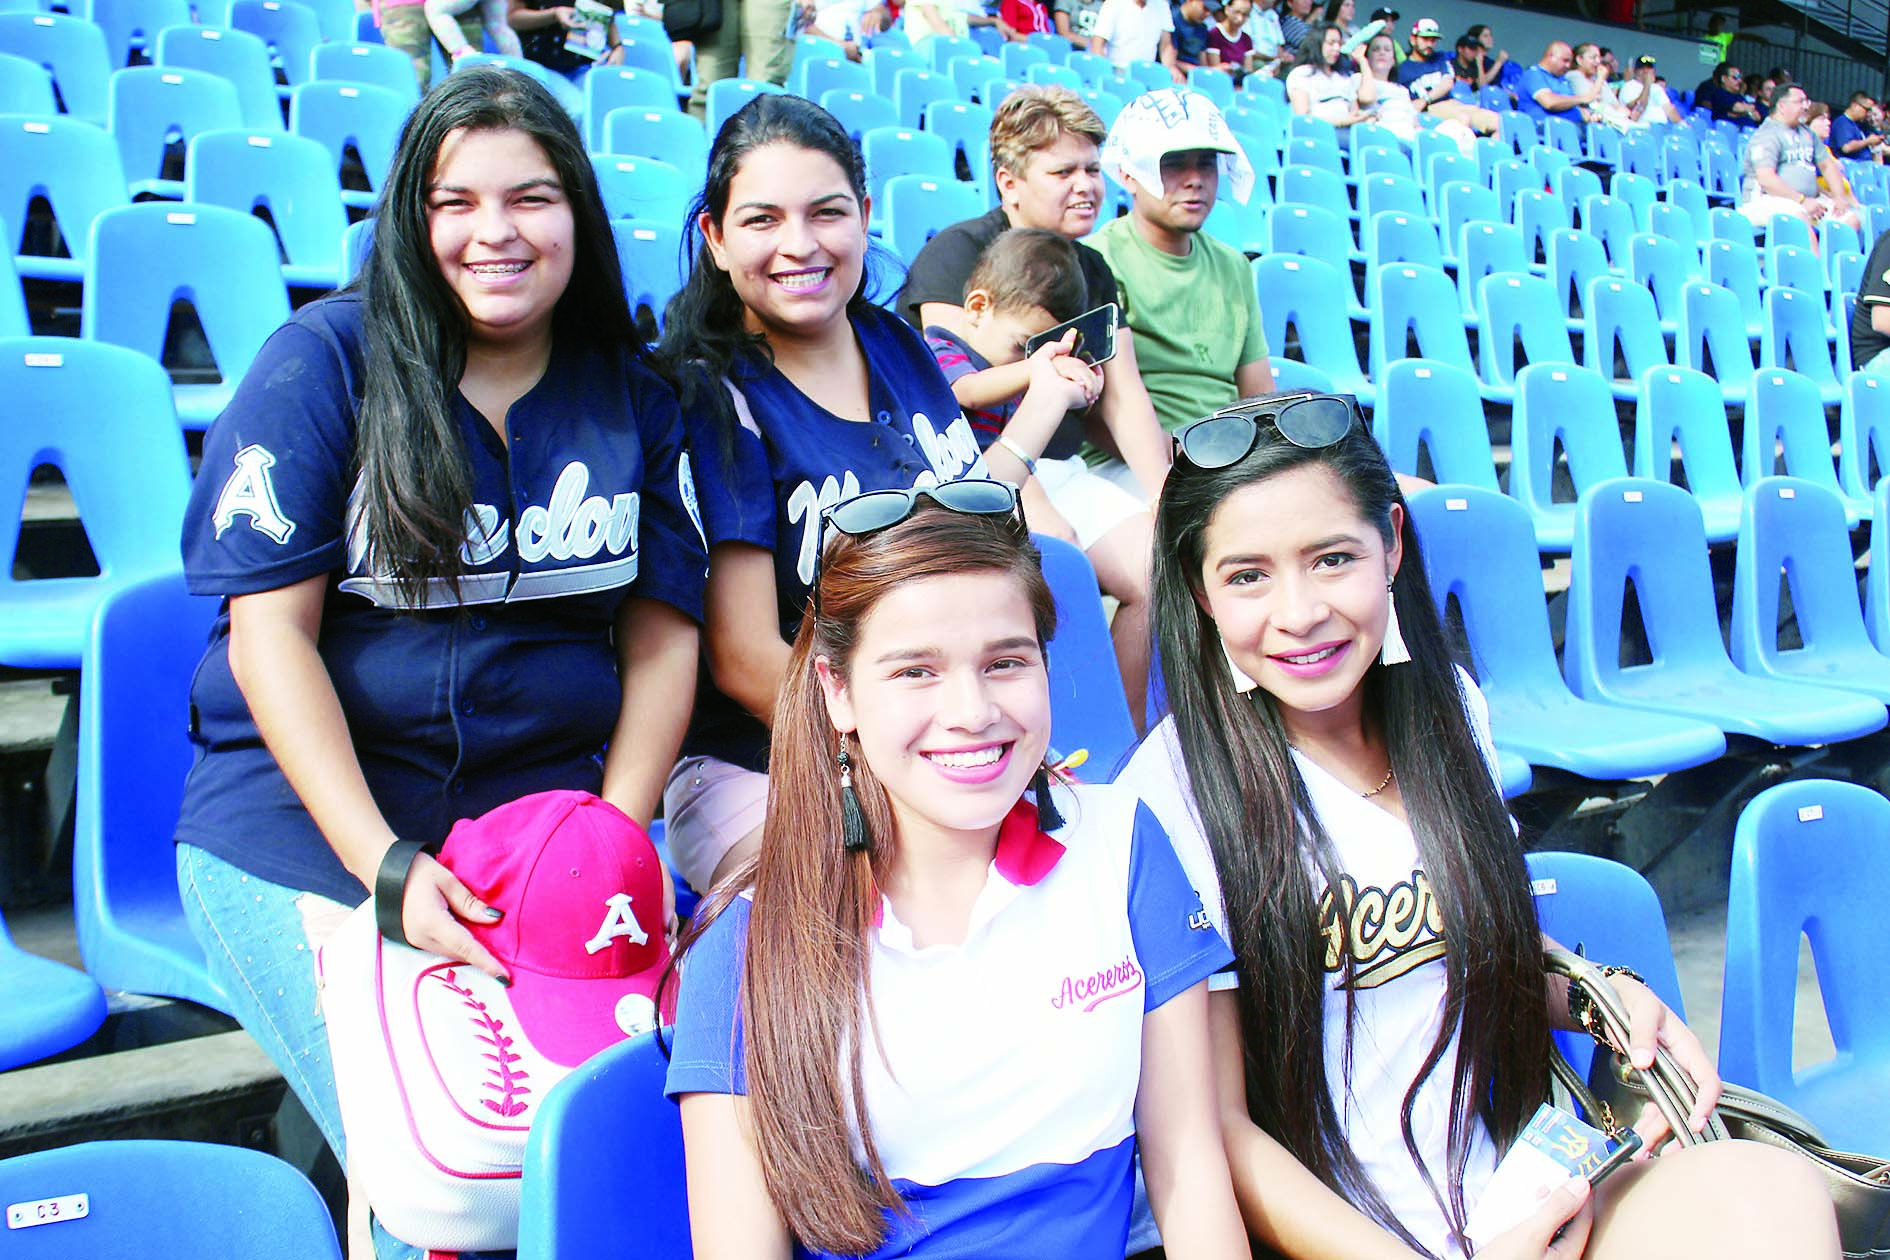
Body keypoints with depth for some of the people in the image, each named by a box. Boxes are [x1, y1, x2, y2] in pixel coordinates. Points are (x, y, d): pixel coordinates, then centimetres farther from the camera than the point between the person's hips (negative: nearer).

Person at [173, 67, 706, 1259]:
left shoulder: (635, 396, 6)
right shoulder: (325, 360, -3)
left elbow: (662, 634, 4)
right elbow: (269, 631, -7)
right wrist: (389, 868, -15)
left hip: (556, 808, 3)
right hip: (307, 823, -2)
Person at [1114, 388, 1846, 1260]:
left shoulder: (1446, 706, 4)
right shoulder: (1175, 793, -15)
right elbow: (1215, 1124, -12)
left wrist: (1603, 991, 2)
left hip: (1525, 1190, 6)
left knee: (1767, 1189, -24)